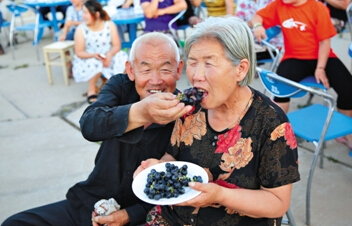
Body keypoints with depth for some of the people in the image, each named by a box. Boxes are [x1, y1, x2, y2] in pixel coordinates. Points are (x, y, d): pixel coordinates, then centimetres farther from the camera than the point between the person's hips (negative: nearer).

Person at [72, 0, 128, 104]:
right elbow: (79, 52, -11)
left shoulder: (110, 25, -10)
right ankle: (91, 90, -7)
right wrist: (94, 55, -30)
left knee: (122, 57, -24)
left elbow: (117, 45, -9)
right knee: (95, 64, -35)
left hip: (108, 57, 2)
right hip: (88, 60, -2)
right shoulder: (81, 29, -14)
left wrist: (109, 54, -31)